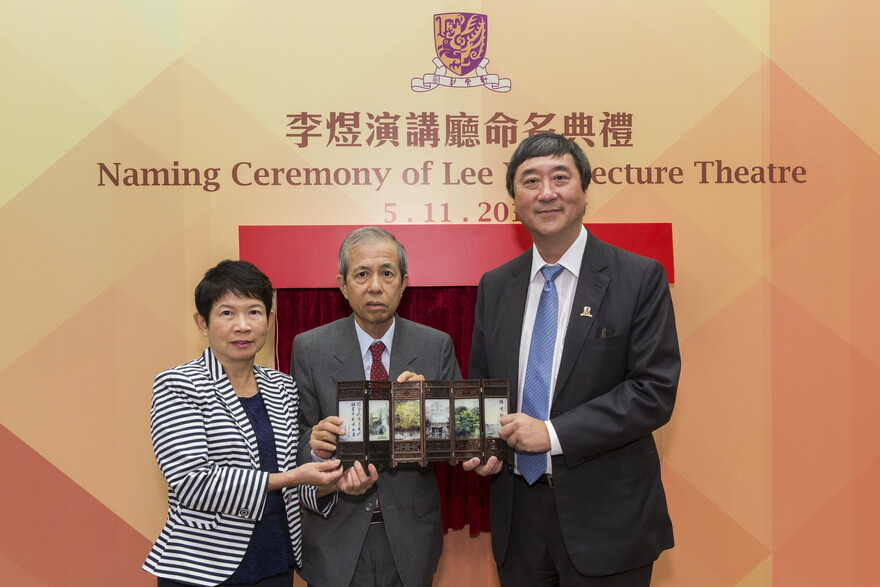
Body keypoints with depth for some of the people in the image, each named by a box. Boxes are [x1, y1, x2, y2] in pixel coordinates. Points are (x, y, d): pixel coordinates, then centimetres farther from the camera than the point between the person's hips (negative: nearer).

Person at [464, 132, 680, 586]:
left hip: (605, 516, -3)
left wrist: (553, 433, -17)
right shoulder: (494, 286, 6)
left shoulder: (640, 278, -7)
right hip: (518, 511, 4)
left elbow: (655, 391, -12)